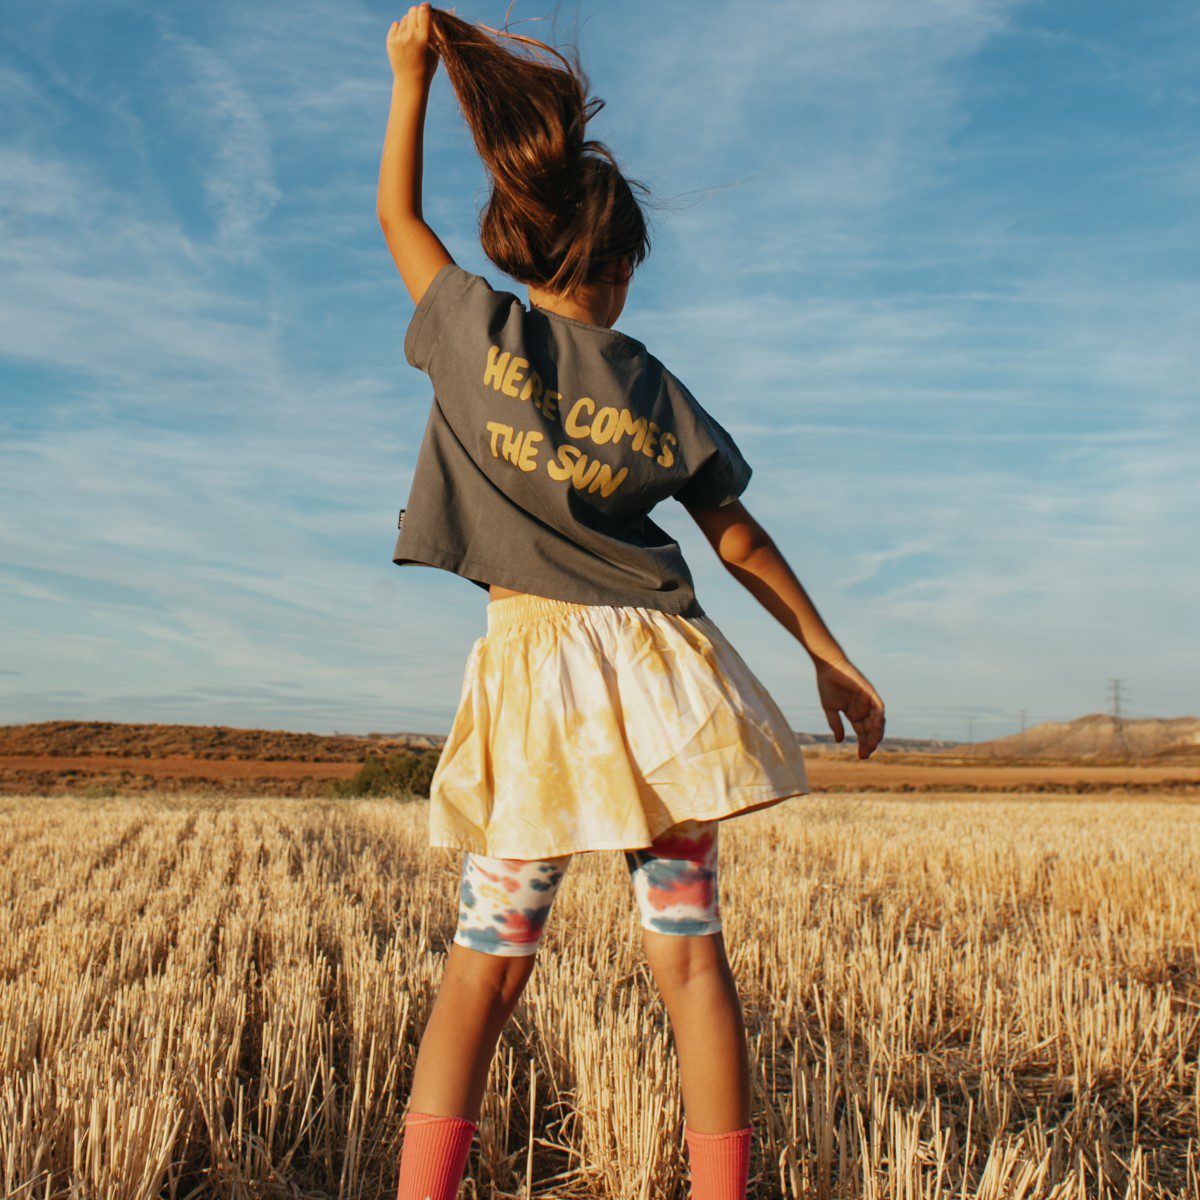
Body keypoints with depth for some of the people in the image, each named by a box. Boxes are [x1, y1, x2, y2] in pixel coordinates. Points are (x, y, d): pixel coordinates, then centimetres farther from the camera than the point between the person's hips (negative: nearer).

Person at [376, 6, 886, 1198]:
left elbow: (397, 215, 17)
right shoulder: (657, 388, 6)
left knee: (485, 962, 4)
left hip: (530, 666, -1)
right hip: (657, 670, 1)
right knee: (689, 953, 6)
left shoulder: (480, 330, 1)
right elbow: (740, 539, 9)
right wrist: (828, 653, 17)